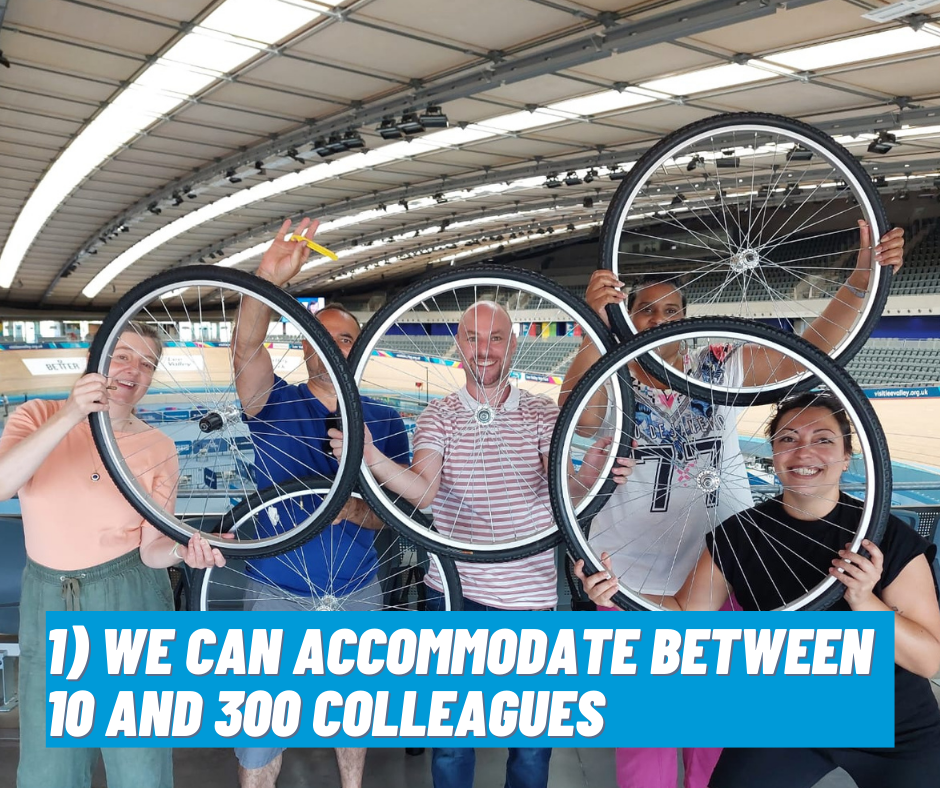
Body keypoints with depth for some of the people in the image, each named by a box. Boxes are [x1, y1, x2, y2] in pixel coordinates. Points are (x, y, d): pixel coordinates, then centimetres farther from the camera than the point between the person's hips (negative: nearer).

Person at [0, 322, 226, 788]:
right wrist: (71, 415, -30)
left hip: (130, 600, 0)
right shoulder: (39, 415, -1)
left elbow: (151, 548, -6)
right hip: (47, 602, 1)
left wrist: (182, 550, -29)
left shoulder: (159, 449, -1)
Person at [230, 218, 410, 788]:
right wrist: (269, 279, -39)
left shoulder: (386, 421, -1)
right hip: (278, 594, -2)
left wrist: (356, 510, -24)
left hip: (358, 594, 2)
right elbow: (247, 347, -24)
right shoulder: (275, 404, -4)